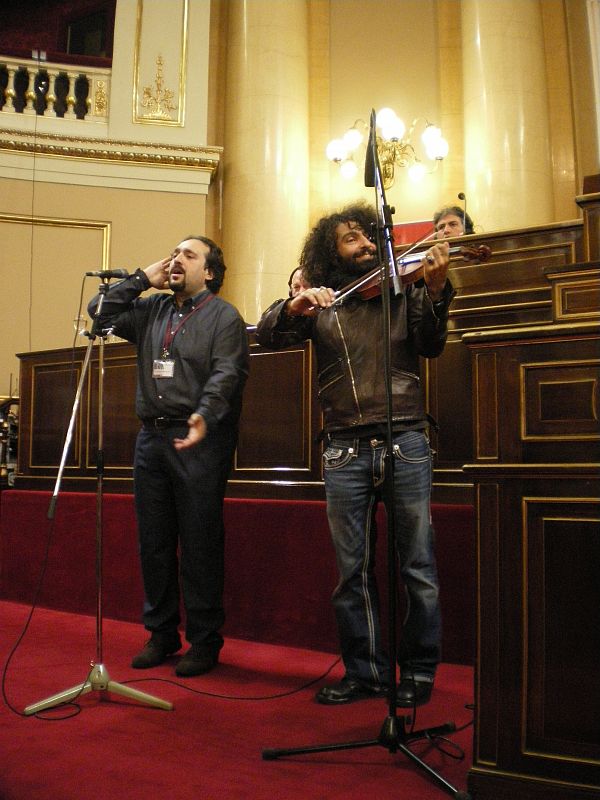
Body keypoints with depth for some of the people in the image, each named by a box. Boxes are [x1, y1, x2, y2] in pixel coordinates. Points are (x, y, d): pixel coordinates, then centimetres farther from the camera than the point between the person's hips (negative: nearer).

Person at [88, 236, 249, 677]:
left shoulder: (224, 316, 0)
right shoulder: (152, 309, 18)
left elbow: (225, 374, -13)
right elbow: (101, 312, 12)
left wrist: (204, 415, -31)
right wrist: (143, 278, 9)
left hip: (199, 440, -6)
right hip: (151, 437, 6)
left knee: (199, 544, -2)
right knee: (154, 542, 10)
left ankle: (205, 641, 11)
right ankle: (161, 634, 23)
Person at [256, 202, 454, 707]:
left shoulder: (402, 289, 9)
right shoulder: (319, 304, 12)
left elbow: (431, 345, -4)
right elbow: (267, 335, 1)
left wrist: (435, 290, -21)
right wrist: (295, 307, -18)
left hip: (405, 442, -1)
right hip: (345, 449, 2)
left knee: (418, 565, 3)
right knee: (353, 570, 7)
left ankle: (419, 671, 19)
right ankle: (366, 671, 21)